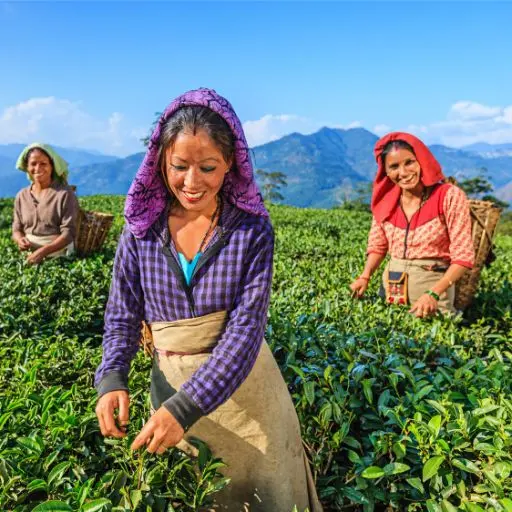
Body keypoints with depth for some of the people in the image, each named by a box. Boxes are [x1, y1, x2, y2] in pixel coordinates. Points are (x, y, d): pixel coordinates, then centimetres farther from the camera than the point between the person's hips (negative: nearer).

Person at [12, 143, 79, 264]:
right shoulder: (22, 196, 9)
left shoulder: (65, 193, -6)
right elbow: (17, 228, 15)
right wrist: (20, 239, -8)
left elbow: (68, 233, -11)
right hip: (30, 256, 4)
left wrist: (43, 251, -22)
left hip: (59, 256, -4)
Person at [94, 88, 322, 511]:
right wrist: (112, 378, -21)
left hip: (244, 388, -1)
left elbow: (246, 327, -20)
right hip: (171, 386, 2)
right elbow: (122, 319, -2)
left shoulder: (253, 230, -14)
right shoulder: (141, 231, -8)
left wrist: (187, 406, -28)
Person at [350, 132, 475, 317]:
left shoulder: (450, 196, -14)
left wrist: (433, 294, -27)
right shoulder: (384, 200, -1)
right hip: (391, 287, 4)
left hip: (434, 286, -4)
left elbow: (463, 257, -15)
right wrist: (365, 277, -8)